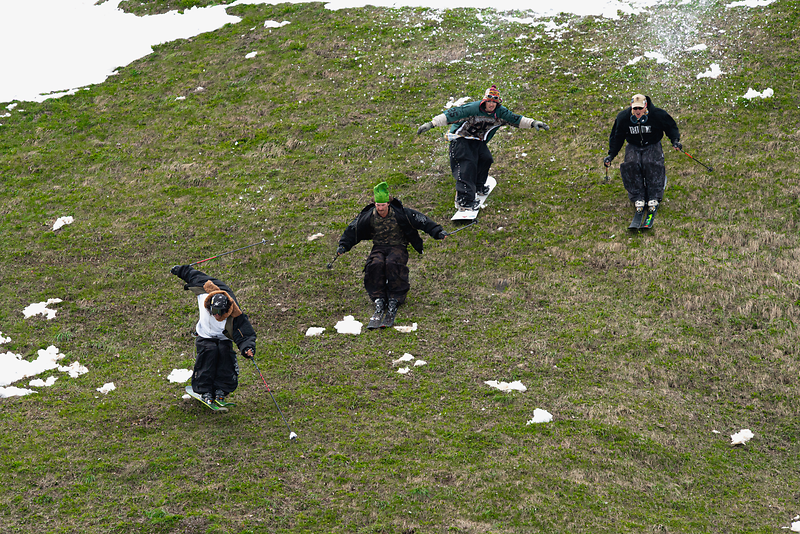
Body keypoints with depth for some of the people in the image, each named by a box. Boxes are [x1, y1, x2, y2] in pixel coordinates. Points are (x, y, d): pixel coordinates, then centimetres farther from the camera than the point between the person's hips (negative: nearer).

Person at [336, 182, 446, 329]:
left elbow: (421, 220, -8)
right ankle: (379, 300, -30)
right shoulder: (369, 216, -2)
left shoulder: (399, 213, -10)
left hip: (398, 247, -2)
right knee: (375, 265, -32)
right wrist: (343, 245, 2)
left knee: (392, 264, -35)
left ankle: (394, 301, -31)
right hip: (379, 247, 2)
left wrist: (438, 232, -13)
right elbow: (353, 229, 9)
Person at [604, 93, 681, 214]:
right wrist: (611, 155, -1)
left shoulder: (657, 114, -13)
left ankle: (654, 197, -23)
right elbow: (617, 137, 7)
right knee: (631, 165, -30)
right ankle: (638, 198, -23)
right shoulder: (623, 117, -7)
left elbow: (671, 127, 3)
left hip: (652, 145, -2)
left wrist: (675, 140, -14)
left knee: (651, 164, -33)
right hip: (633, 147, 2)